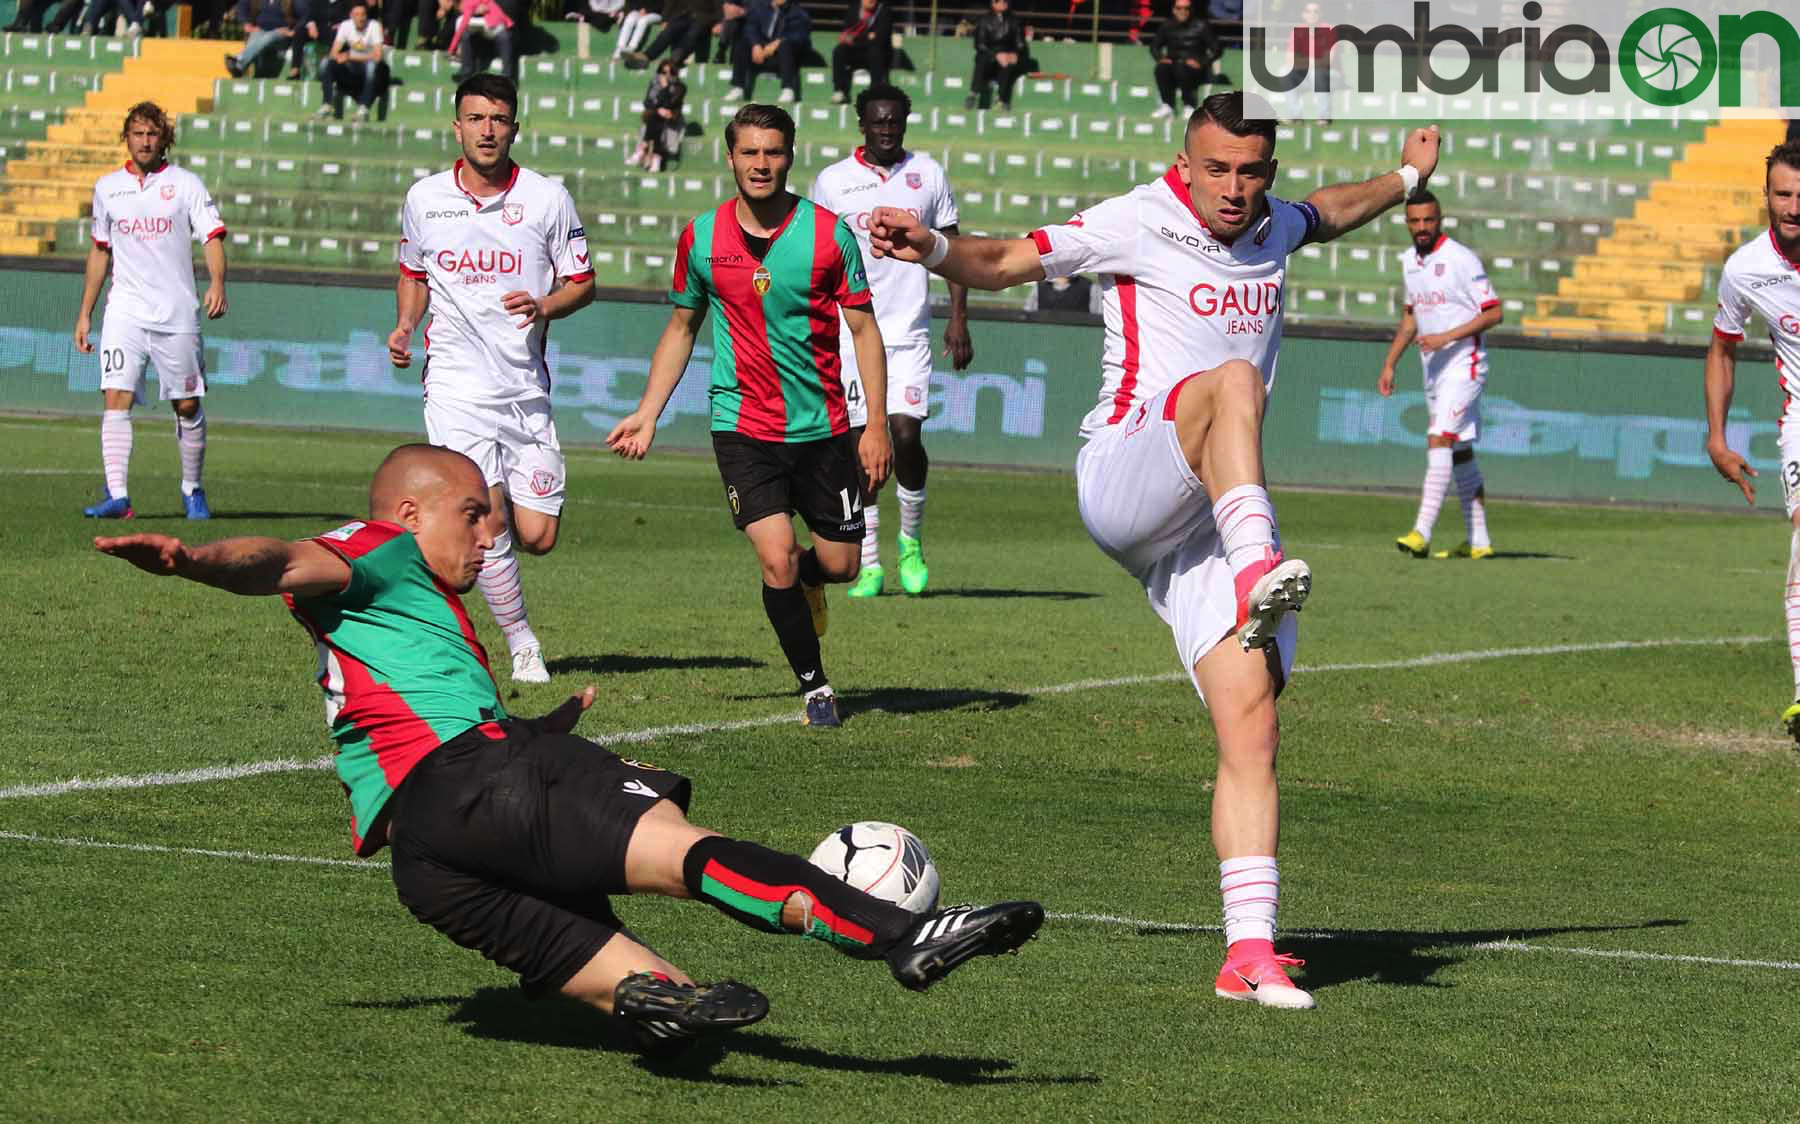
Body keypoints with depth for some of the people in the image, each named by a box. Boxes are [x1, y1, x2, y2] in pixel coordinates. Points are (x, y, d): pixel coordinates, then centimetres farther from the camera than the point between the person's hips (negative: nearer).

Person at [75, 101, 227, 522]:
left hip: (177, 314, -1)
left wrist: (217, 283, -24)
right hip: (125, 312, 1)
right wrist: (85, 314, 17)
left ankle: (192, 489, 22)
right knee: (116, 398, -14)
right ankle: (117, 495, -19)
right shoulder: (108, 187, 11)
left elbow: (212, 238, -5)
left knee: (188, 406, 3)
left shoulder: (185, 184, 3)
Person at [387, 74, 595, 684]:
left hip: (527, 388, 1)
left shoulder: (547, 198, 1)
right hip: (456, 387, -1)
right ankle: (522, 645, -1)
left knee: (537, 536, -4)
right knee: (489, 520, -16)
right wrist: (405, 325, 4)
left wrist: (545, 306, -13)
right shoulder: (423, 198, 5)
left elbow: (582, 283, 7)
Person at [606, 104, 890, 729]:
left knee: (839, 565, 5)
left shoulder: (827, 232, -6)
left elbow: (864, 327, -2)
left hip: (822, 427, 0)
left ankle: (802, 583, 43)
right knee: (777, 558, -13)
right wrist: (647, 413, 8)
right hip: (742, 426, 0)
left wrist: (877, 424, -9)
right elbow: (682, 326, 13)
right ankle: (815, 688, 4)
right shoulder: (702, 237, -1)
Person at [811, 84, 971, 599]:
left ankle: (911, 540, 11)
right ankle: (869, 564, 5)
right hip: (852, 332, 0)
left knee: (906, 433, -12)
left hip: (909, 332, 0)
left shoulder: (928, 175, 6)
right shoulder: (833, 181, 2)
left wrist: (958, 319, 3)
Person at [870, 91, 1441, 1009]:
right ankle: (1259, 567, -54)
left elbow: (1327, 212, 40)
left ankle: (1249, 949, -8)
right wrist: (934, 249, -33)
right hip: (1120, 479, -6)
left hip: (1216, 515, 6)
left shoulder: (1274, 229, 16)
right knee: (1232, 380, -35)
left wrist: (1407, 177, 56)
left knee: (1252, 727, -7)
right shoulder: (1138, 224, -5)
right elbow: (1007, 262, -13)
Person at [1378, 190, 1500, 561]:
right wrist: (1389, 364, 18)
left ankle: (1422, 533, -25)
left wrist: (1445, 337, -22)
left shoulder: (1461, 259, -13)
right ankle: (1478, 541, 13)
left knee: (1439, 441, -18)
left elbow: (1493, 313, -15)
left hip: (1463, 366, -8)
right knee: (1459, 453, 10)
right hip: (1433, 369, 8)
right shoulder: (1409, 262, 11)